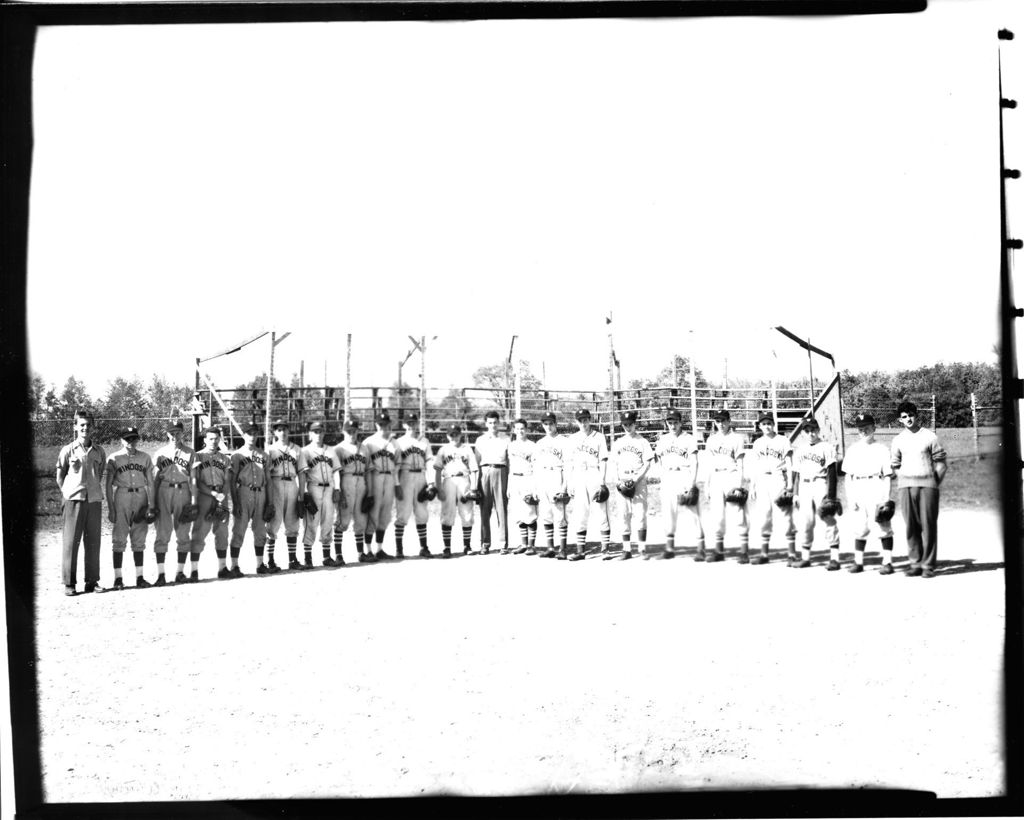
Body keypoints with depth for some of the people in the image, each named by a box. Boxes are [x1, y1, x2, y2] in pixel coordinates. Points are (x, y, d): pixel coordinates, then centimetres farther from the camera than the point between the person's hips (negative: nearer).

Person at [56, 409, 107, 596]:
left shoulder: (99, 451, 8)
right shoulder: (68, 450, 0)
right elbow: (59, 477, 8)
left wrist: (94, 490, 13)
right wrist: (68, 494, 7)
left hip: (94, 500, 3)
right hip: (74, 500, -3)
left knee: (93, 541, 5)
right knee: (71, 542, -2)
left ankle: (92, 581, 12)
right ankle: (69, 583, 2)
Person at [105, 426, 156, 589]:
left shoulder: (145, 458, 9)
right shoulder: (114, 459, 1)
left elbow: (150, 482, 10)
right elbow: (109, 484, 1)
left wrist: (152, 505, 3)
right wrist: (110, 507, -6)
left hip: (141, 497, 3)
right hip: (122, 497, -3)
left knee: (139, 539, 6)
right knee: (119, 539, -2)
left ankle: (139, 577, 10)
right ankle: (118, 578, 0)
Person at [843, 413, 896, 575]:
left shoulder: (882, 449, 4)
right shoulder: (852, 450, 16)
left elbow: (888, 475, 1)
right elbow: (848, 475, 14)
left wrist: (886, 498, -8)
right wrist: (850, 497, 4)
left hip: (877, 489, -4)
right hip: (857, 491, 4)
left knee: (883, 527, -5)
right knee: (859, 528, 6)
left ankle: (887, 562, -2)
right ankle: (858, 562, 13)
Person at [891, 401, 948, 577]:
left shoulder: (930, 437, 2)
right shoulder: (898, 440, 12)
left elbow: (941, 463, 5)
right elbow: (895, 465, 19)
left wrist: (935, 482, 0)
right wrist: (902, 481, 10)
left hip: (927, 485, -3)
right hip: (906, 487, 3)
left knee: (928, 525, -4)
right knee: (911, 526, 1)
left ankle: (928, 564, -1)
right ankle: (915, 563, 7)